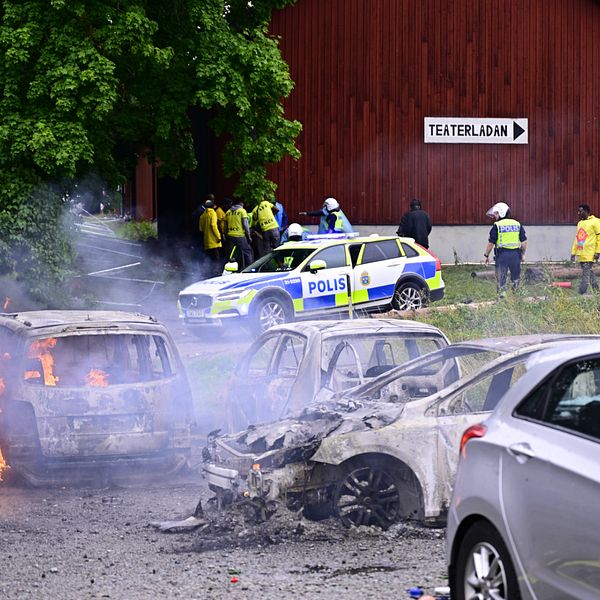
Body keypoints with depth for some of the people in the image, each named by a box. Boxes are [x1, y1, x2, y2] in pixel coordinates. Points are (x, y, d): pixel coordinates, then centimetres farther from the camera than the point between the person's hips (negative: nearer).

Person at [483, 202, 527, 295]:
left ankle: (502, 294, -1)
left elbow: (491, 243, -6)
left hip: (502, 254, -4)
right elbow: (524, 241, 9)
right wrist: (523, 254, 19)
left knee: (501, 278, 3)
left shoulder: (497, 226, -5)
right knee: (515, 278, 15)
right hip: (515, 254, 4)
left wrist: (486, 255, 4)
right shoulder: (517, 224, 9)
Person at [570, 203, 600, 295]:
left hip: (589, 254, -8)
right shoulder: (580, 223, 19)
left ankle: (582, 293, -15)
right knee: (590, 273, 11)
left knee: (586, 274, -11)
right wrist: (573, 252, 16)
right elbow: (577, 238, 22)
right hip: (581, 254, 8)